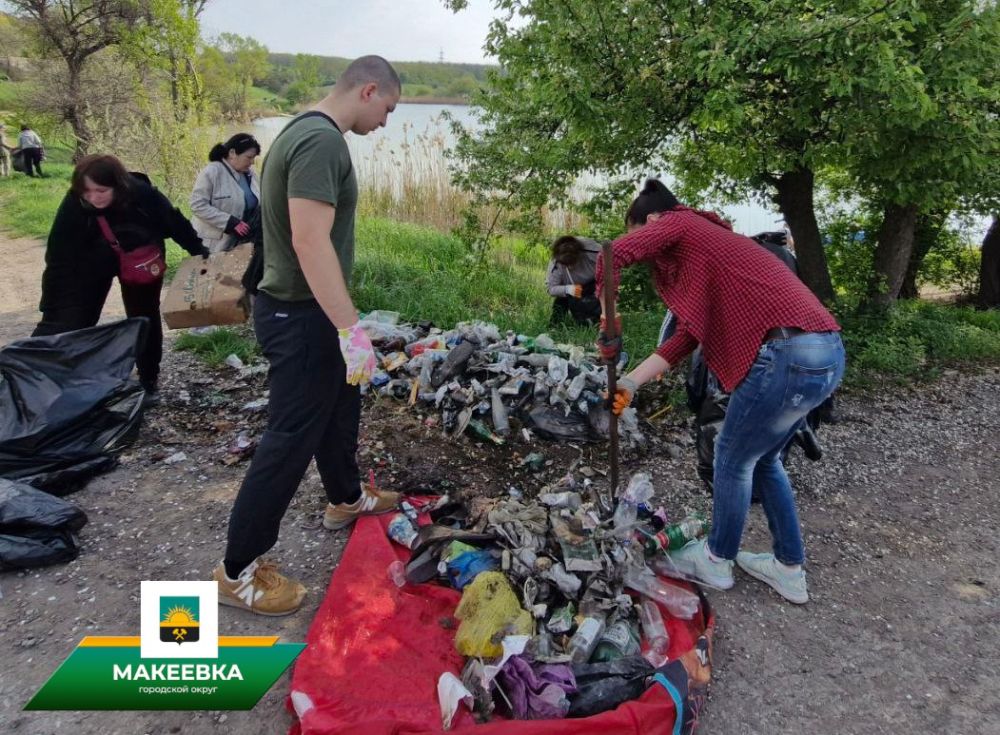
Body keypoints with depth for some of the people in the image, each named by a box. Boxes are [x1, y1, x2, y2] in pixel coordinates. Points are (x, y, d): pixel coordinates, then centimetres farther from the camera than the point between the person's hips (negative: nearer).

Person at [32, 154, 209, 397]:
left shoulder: (142, 194, -34)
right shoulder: (74, 204, -31)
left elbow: (174, 222, -15)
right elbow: (59, 259, -30)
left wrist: (199, 251, -4)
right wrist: (51, 310, -31)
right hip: (92, 262, 0)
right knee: (72, 318, -1)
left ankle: (148, 381, 24)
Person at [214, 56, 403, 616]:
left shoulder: (308, 132, 13)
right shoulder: (322, 141, -20)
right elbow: (310, 241, -29)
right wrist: (351, 328, -30)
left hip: (306, 310, 11)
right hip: (302, 316, -11)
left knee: (339, 407, 25)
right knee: (291, 438, -2)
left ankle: (347, 499, 47)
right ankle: (239, 571, 12)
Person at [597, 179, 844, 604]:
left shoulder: (678, 223, 3)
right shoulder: (705, 242, 27)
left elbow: (614, 255, -15)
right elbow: (686, 337, 22)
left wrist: (608, 326, -4)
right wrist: (631, 382, 19)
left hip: (790, 355, -9)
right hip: (825, 354, 9)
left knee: (734, 459, 10)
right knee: (761, 458, 24)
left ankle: (716, 562, 30)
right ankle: (789, 568, 35)